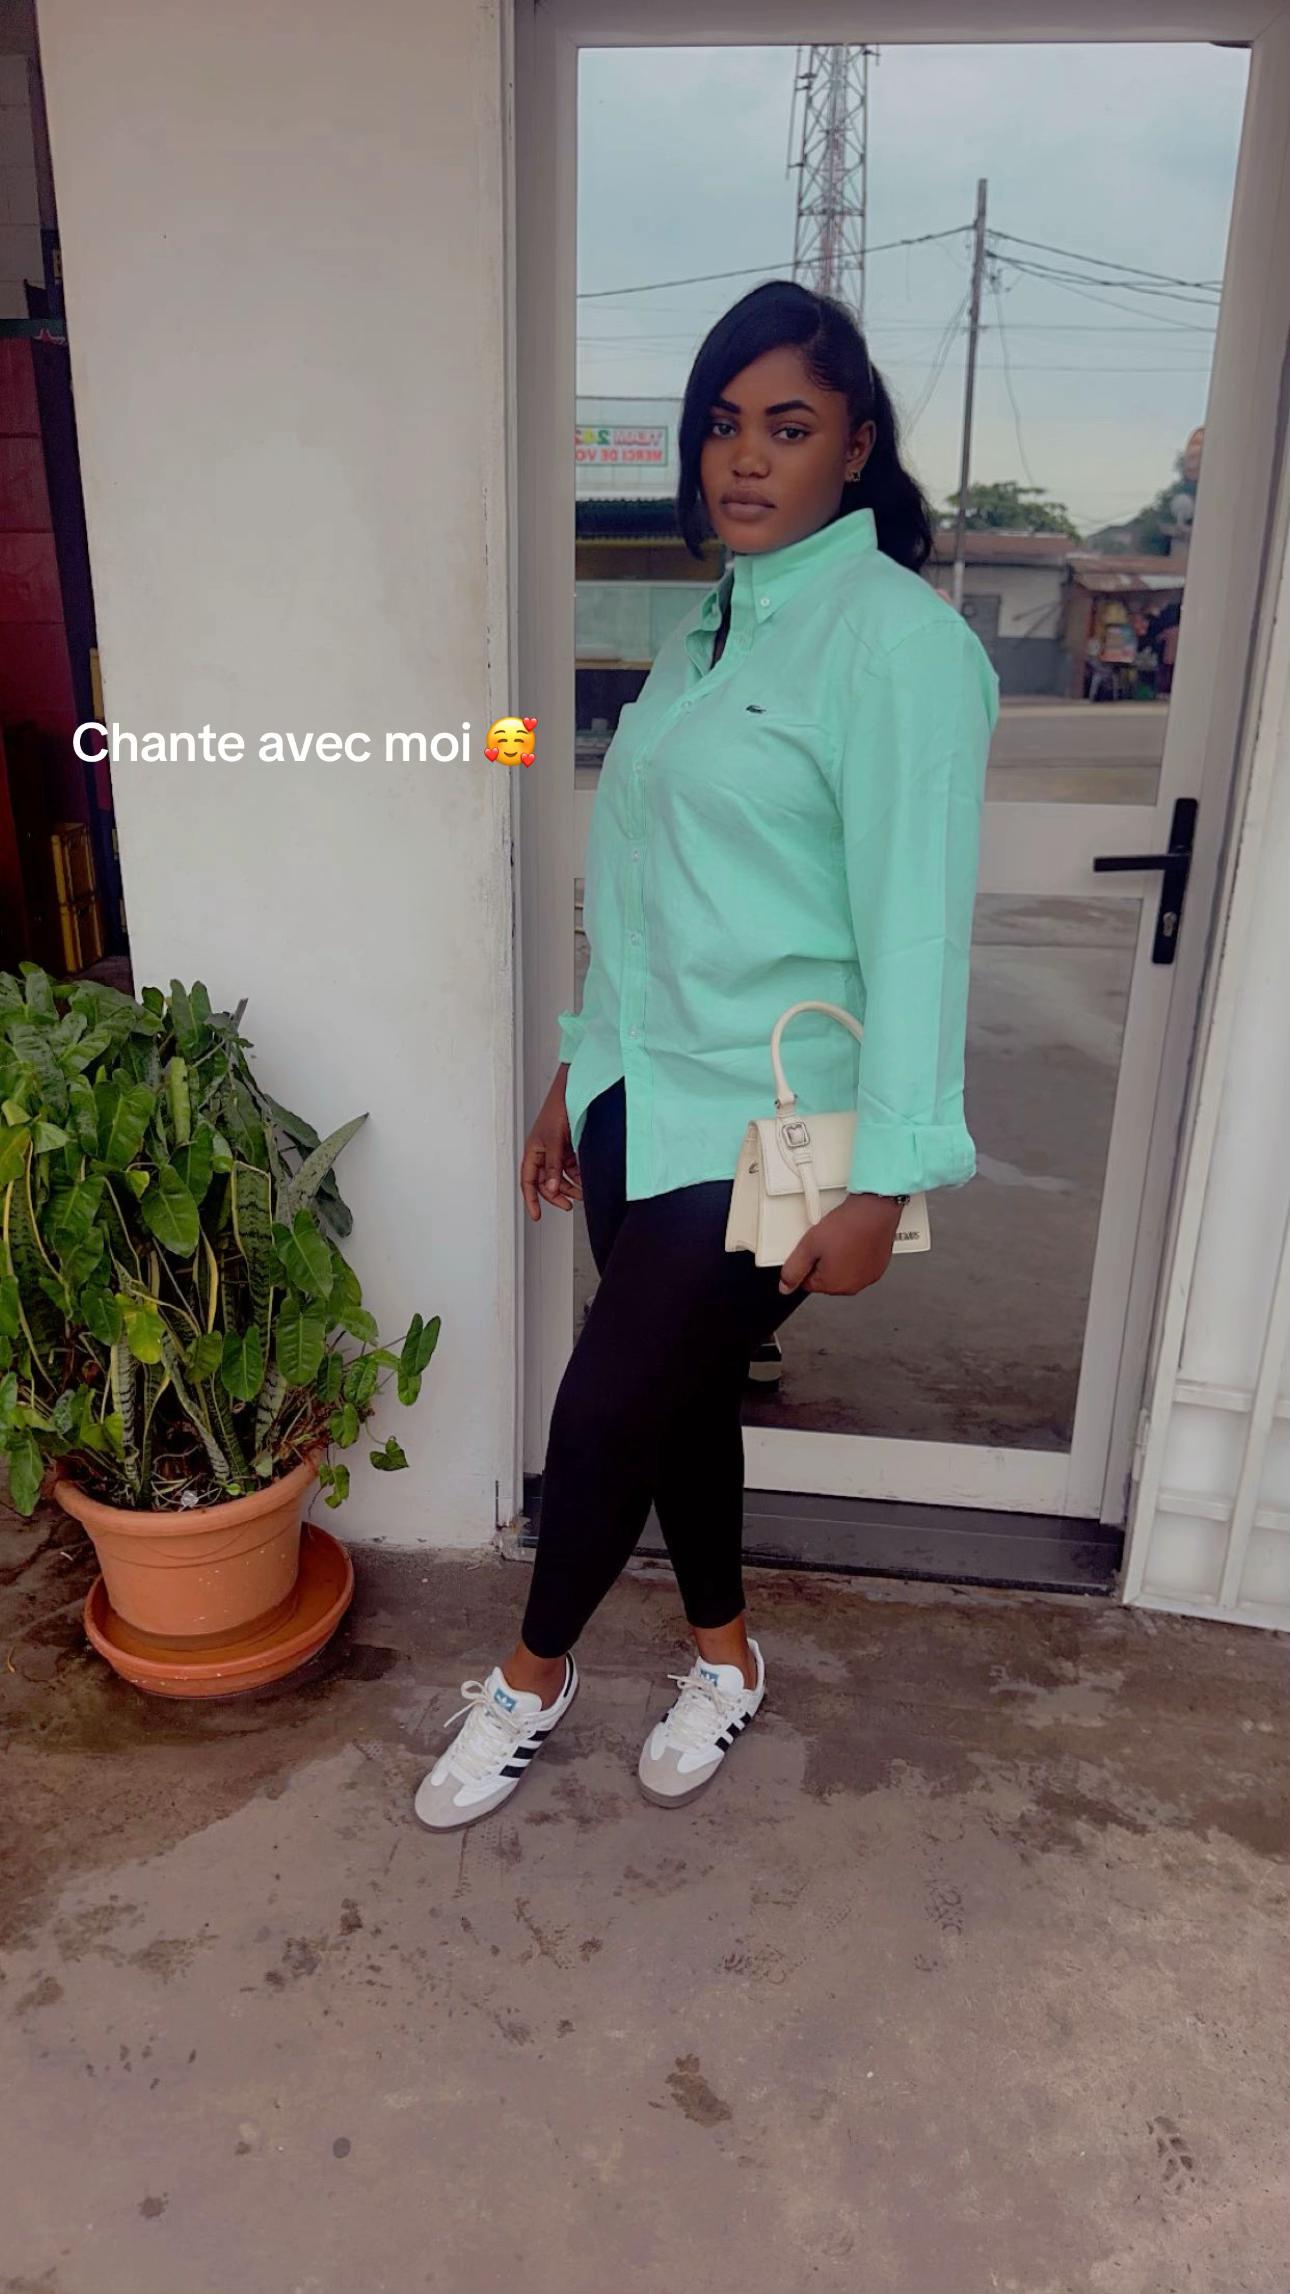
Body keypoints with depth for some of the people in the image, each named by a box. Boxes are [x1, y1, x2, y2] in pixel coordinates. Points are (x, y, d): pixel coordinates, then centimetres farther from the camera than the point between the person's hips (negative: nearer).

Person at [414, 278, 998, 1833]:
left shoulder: (899, 641, -13)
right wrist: (581, 1073, 17)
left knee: (607, 1409, 1)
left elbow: (915, 924, -17)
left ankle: (533, 1680, 29)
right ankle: (724, 1664, 40)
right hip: (646, 1098, 7)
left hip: (767, 1126, -7)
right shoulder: (705, 633, 12)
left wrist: (882, 1180, -18)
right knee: (680, 1393, 16)